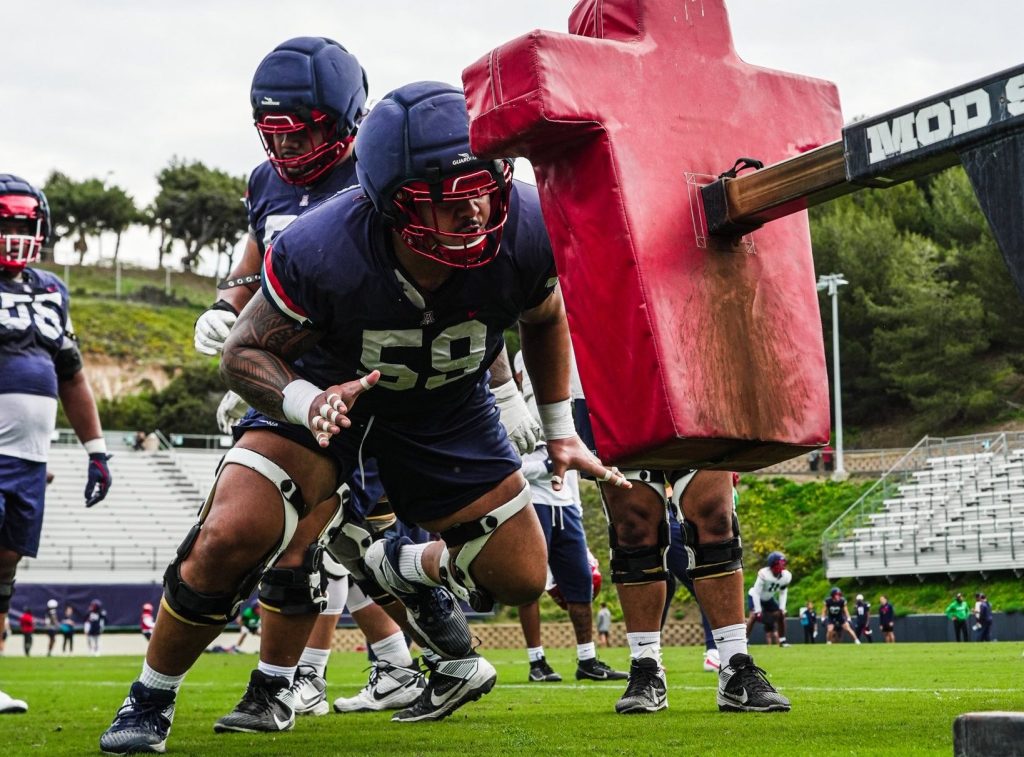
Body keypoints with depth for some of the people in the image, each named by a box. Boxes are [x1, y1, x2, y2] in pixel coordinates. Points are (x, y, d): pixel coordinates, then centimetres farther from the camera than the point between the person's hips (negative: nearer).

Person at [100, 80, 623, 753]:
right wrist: (308, 404, -40)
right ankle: (150, 702, 3)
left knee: (521, 578, 1)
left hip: (448, 404, 3)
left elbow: (545, 320, -4)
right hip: (329, 388, -3)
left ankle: (398, 568, 32)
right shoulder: (320, 250, -36)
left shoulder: (524, 228, -29)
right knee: (231, 535, -23)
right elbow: (247, 351, -19)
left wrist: (560, 431, 2)